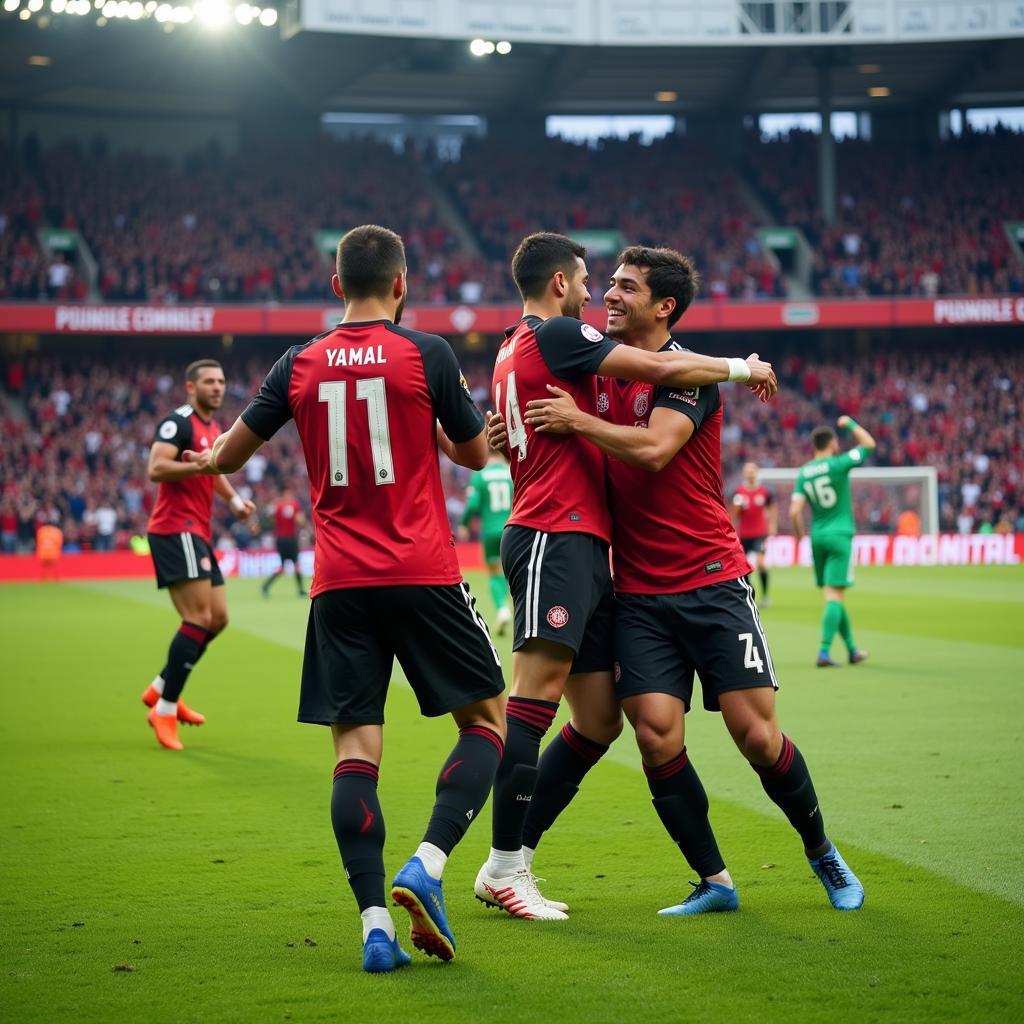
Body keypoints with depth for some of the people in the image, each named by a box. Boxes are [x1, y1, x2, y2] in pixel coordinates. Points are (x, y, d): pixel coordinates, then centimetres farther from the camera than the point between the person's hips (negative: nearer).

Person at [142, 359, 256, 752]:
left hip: (197, 534, 10)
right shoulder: (178, 422, -10)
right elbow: (156, 469, -23)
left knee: (218, 618, 10)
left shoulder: (212, 428, 19)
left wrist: (234, 499, 21)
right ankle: (165, 709, -10)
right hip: (175, 529, -10)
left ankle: (160, 689, 22)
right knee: (199, 618, -15)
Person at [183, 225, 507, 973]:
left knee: (355, 746, 2)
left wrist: (204, 460, 38)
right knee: (488, 719, 9)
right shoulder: (426, 353, -3)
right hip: (424, 575, -3)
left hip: (339, 583, 3)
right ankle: (427, 867, -10)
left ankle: (375, 921, -9)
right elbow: (474, 452, 9)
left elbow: (227, 456, 15)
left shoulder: (300, 364, 6)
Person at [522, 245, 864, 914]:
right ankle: (714, 883, 5)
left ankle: (823, 853, 20)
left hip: (712, 583, -5)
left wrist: (576, 420, -17)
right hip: (639, 594, 5)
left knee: (757, 734, -5)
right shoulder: (603, 372, 11)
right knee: (658, 738, -10)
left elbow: (654, 449, -25)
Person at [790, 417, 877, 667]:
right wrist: (850, 423, 13)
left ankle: (852, 649, 24)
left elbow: (794, 511, -4)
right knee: (835, 596, -8)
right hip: (839, 535, -5)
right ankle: (824, 652, -17)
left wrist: (800, 535, 13)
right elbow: (869, 444, 1)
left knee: (833, 596, 14)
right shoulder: (837, 465, -10)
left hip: (817, 536, 5)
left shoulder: (803, 473, 3)